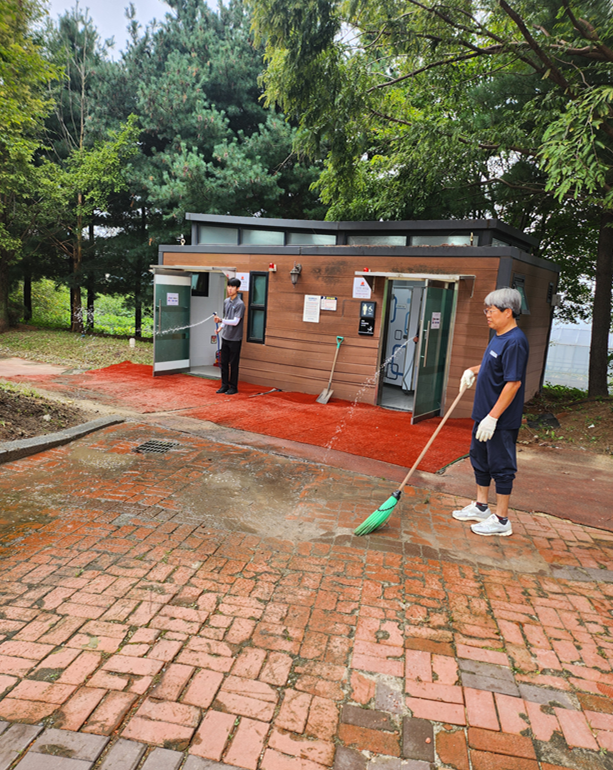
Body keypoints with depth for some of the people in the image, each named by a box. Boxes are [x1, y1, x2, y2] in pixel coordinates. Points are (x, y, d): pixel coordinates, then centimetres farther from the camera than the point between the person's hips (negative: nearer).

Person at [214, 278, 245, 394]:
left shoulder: (240, 304, -14)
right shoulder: (226, 301, 9)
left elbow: (235, 322, -21)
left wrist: (221, 321, -31)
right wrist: (220, 327, 4)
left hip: (235, 339, -7)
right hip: (225, 337, 7)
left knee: (233, 364, 1)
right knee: (223, 362, 10)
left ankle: (233, 387, 12)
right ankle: (224, 385, 21)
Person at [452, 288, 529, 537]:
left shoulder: (515, 341, -21)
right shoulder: (498, 337, 9)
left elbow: (513, 382, -25)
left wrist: (493, 416, -26)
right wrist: (473, 370, 8)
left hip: (502, 420, -10)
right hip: (485, 414, 10)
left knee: (501, 466, 2)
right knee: (480, 459, 19)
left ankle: (501, 520, 16)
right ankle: (481, 507, 35)